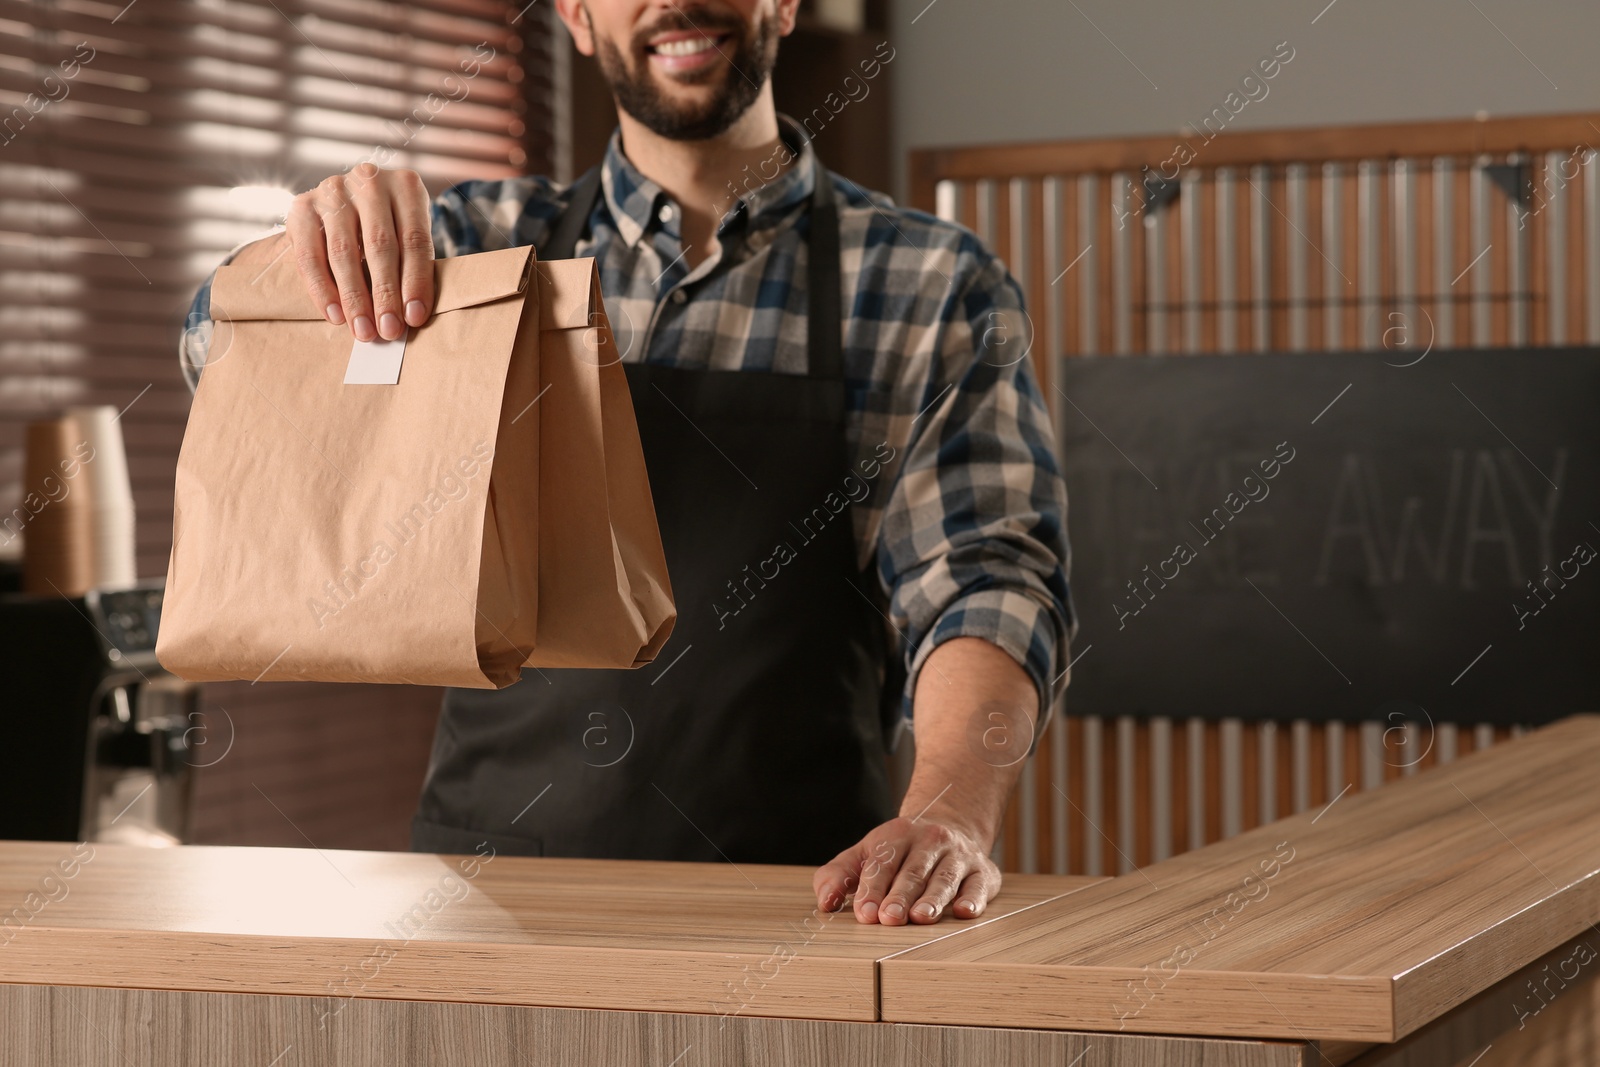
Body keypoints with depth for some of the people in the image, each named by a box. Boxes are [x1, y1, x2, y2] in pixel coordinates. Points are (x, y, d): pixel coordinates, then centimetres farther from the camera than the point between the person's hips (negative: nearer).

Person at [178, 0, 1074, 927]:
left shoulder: (937, 289, 5)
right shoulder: (495, 242, 13)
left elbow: (983, 581, -6)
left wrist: (950, 813, -27)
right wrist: (329, 236, -22)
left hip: (786, 893, -1)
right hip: (484, 881, 2)